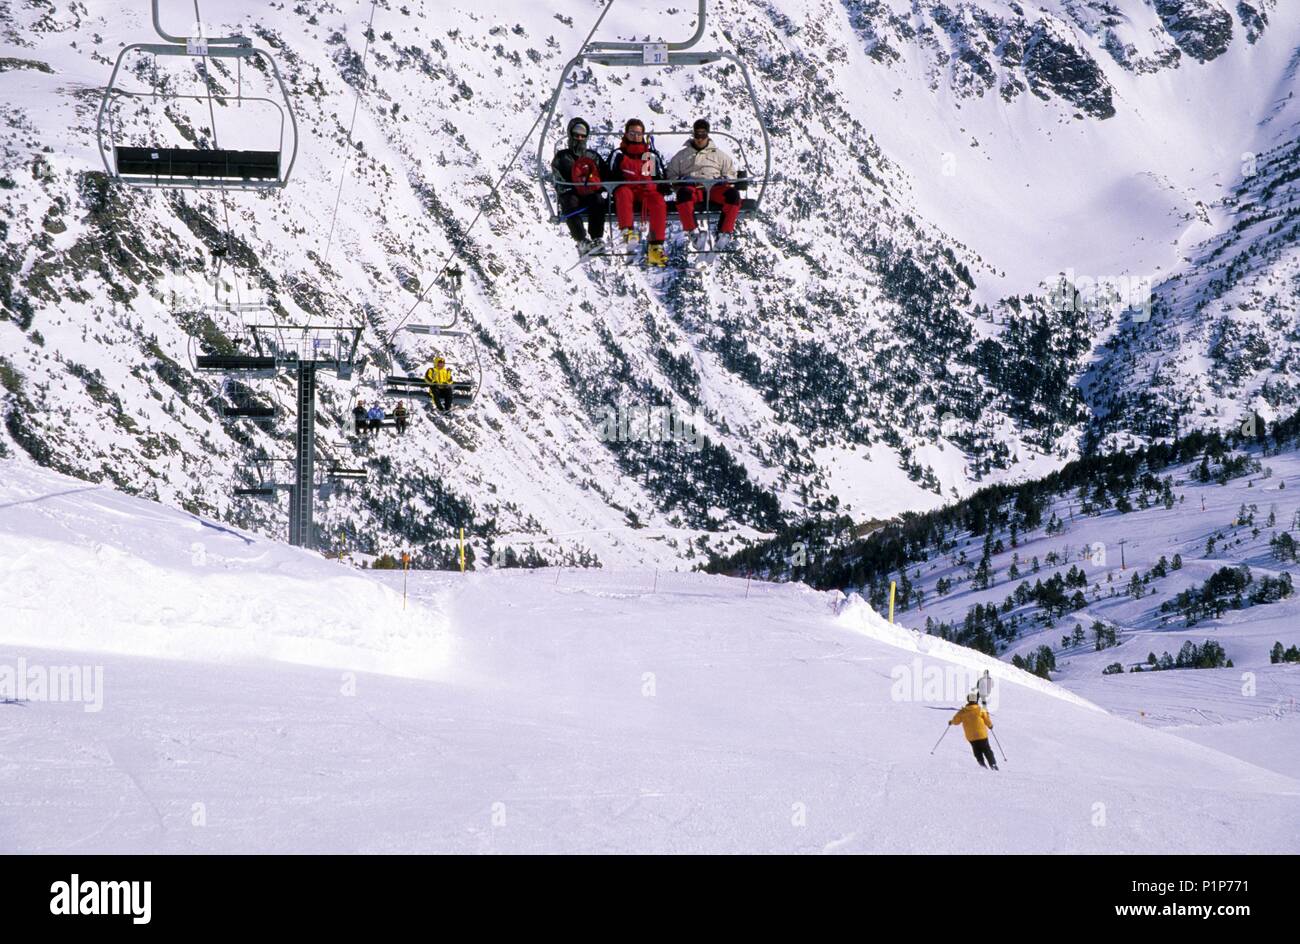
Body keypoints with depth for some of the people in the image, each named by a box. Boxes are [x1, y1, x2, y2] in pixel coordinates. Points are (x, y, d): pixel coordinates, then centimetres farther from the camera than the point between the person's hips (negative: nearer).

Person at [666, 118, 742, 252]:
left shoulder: (719, 154, 28)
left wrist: (725, 180, 1)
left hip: (715, 187, 1)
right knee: (684, 193, -41)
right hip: (692, 187, -1)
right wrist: (679, 181, -2)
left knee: (733, 194, -34)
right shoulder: (681, 156, 27)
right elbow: (671, 175, 22)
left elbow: (731, 172, 26)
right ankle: (693, 232, -44)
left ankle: (725, 232, -33)